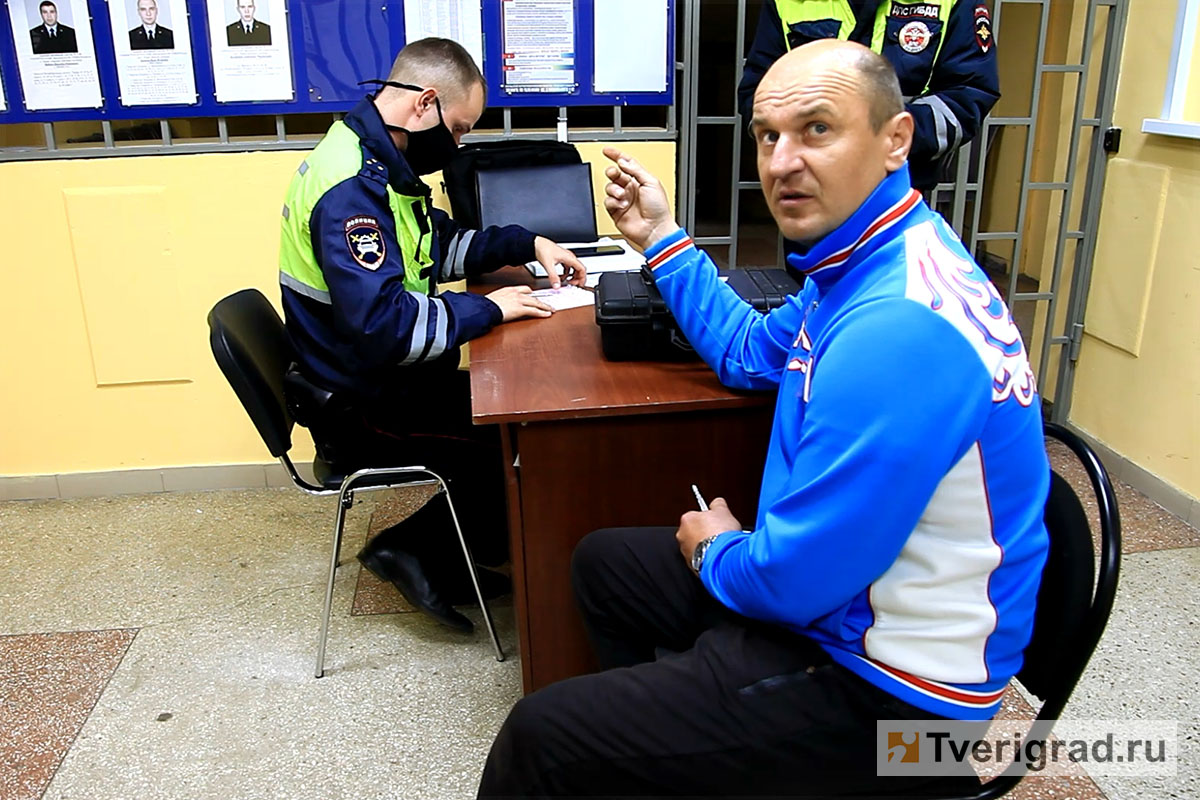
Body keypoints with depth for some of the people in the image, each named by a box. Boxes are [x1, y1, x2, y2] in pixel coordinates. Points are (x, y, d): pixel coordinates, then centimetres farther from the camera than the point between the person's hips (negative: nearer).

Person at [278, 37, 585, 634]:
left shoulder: (378, 162, 6)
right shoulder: (351, 187, -26)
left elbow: (439, 243, 19)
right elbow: (383, 327, -34)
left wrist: (530, 244, 8)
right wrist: (488, 309, -23)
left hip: (378, 379, 10)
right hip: (360, 411, -10)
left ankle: (422, 550, 15)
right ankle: (426, 555, 15)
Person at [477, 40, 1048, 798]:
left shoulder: (898, 324, -33)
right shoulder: (862, 259, 1)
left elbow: (794, 578, -28)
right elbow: (752, 353, 19)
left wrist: (716, 551, -6)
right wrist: (660, 238, 14)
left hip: (883, 686, -10)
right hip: (844, 591, 10)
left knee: (541, 737, -12)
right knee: (604, 561, 23)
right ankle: (661, 731, 42)